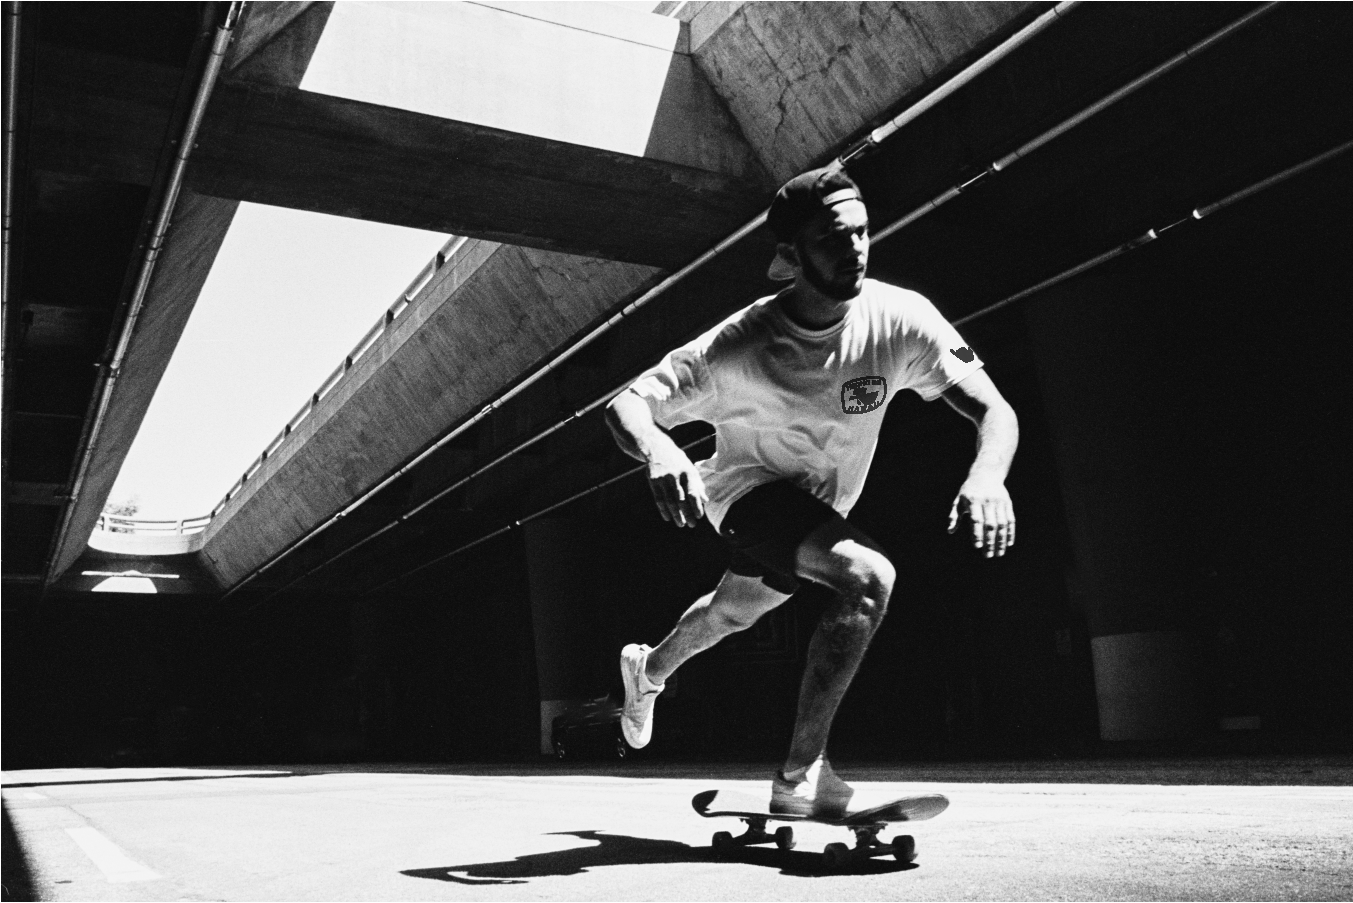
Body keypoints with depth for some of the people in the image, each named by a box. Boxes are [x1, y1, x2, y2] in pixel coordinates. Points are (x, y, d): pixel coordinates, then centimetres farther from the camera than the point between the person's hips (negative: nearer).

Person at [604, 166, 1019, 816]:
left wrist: (986, 476, -48)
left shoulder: (900, 318, -23)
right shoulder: (738, 347, -29)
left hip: (823, 505, 5)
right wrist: (661, 454, -51)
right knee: (868, 576, -31)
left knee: (734, 611, 26)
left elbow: (994, 410, -25)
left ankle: (648, 668, 60)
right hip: (750, 488, -5)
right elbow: (626, 406, -28)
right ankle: (802, 775, -19)